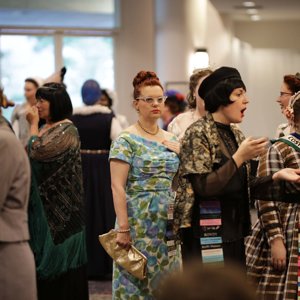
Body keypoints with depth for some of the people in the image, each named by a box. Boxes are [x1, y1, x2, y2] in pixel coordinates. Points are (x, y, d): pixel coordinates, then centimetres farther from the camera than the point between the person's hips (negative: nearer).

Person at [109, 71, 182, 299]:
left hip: (169, 223, 5)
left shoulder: (172, 140, 11)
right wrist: (123, 228, -18)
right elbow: (117, 187, -12)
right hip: (140, 221, -5)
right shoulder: (126, 140, -6)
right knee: (138, 279, -1)